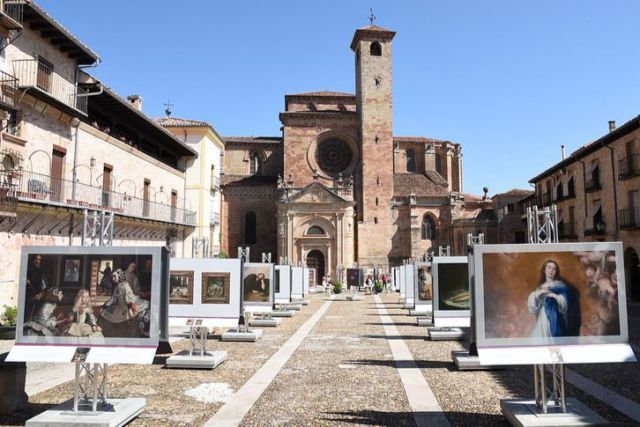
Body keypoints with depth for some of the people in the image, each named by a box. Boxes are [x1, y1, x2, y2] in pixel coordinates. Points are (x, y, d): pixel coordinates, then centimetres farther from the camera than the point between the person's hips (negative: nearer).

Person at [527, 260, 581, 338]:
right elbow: (531, 305, 6)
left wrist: (554, 295, -16)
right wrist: (538, 293, -9)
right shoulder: (540, 287, 17)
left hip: (555, 321, -3)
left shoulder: (560, 286, 9)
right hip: (542, 321, 3)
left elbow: (565, 302, -3)